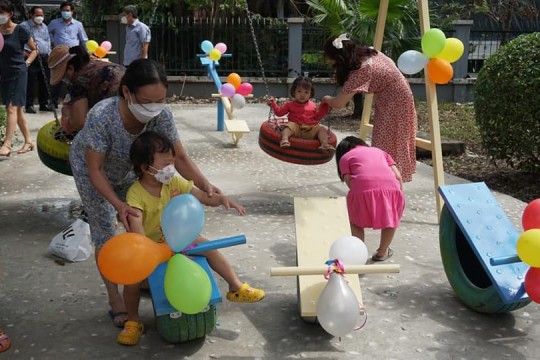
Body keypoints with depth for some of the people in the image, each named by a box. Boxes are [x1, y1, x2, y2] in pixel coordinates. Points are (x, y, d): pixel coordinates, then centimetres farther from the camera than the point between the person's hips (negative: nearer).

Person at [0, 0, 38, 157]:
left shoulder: (20, 30, -8)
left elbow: (34, 50, 4)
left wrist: (27, 62, -8)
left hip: (18, 72, -6)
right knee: (17, 110, 11)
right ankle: (28, 141, 20)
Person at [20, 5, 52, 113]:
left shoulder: (44, 27, 18)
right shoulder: (24, 26, -3)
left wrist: (49, 54, 16)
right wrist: (26, 52, -16)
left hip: (44, 58, 6)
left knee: (44, 82, 9)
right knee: (30, 83, -7)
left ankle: (44, 104, 18)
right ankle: (29, 105, -3)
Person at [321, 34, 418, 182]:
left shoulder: (361, 70, -28)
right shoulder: (367, 52, -3)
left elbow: (338, 103, -24)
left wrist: (327, 99, -1)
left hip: (394, 104, -9)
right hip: (396, 98, 9)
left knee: (386, 147, -4)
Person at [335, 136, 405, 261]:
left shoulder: (344, 158, 27)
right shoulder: (379, 151, 36)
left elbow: (348, 180, 8)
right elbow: (398, 176, 21)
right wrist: (400, 195, 28)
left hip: (363, 189, -2)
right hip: (391, 188, 2)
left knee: (356, 220, 27)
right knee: (391, 217, 31)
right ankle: (382, 252, 36)